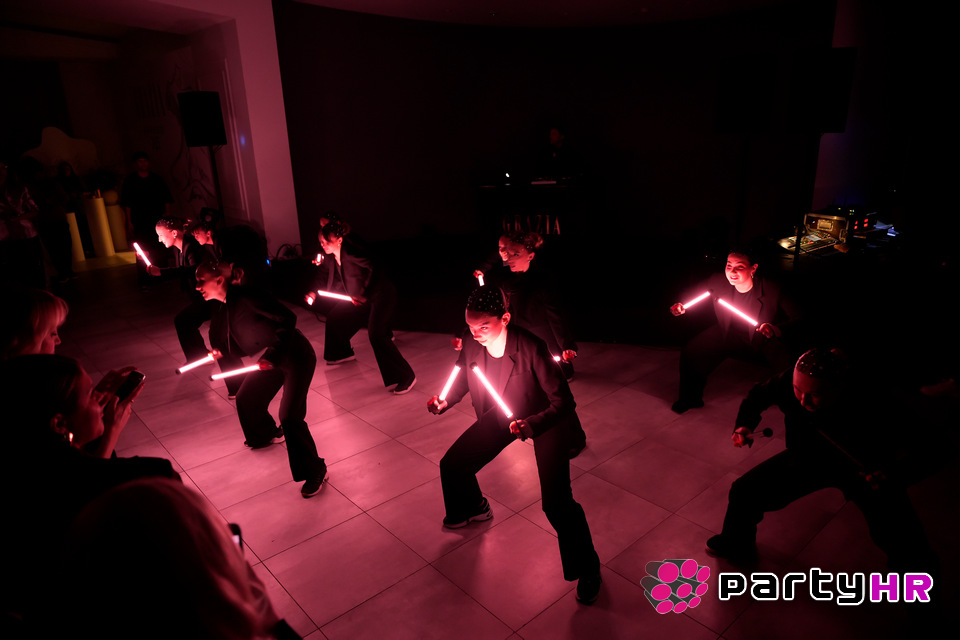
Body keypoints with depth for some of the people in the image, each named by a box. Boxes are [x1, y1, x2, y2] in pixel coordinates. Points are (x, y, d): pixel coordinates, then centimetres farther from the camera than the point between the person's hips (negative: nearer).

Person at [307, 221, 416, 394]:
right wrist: (315, 292, 4)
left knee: (375, 334, -23)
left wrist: (365, 295, -43)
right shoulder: (331, 257, 0)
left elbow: (375, 269, -37)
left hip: (381, 294, -9)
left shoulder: (350, 253, -27)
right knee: (335, 317, 18)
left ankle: (406, 377, -20)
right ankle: (343, 353, 42)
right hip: (360, 295, 9)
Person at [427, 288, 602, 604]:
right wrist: (445, 401, -14)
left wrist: (533, 425, -46)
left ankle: (587, 570, 10)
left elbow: (564, 401, -31)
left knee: (556, 503, -18)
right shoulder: (472, 347, -18)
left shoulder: (531, 348, -35)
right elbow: (462, 378, 5)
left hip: (544, 419, -6)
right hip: (503, 415, 6)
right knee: (452, 465, 9)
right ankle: (474, 509, 45)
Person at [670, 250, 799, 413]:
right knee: (690, 354, -12)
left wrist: (775, 330, -37)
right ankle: (690, 399, 15)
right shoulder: (718, 281, -18)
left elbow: (795, 320, -18)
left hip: (764, 340, -2)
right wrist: (682, 307, -18)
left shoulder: (772, 291, -26)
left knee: (788, 367, -30)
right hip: (728, 335, 3)